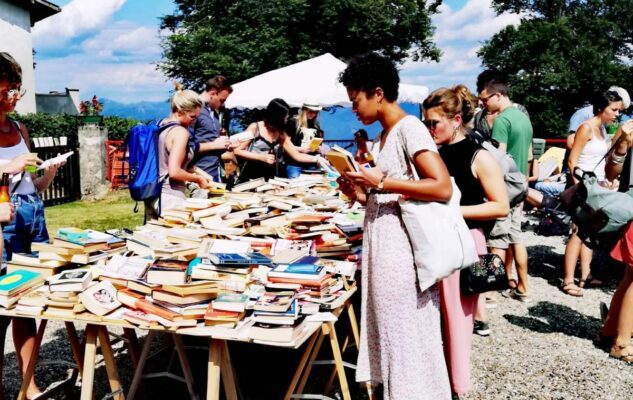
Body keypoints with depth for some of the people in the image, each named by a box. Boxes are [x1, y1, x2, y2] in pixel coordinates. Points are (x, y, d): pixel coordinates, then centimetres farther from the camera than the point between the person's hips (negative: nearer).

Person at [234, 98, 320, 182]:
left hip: (270, 177, 4)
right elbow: (237, 150, -7)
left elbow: (297, 155, 5)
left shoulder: (281, 133, 6)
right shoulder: (255, 127, -5)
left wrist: (316, 158, -7)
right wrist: (262, 157, -16)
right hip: (250, 177, -4)